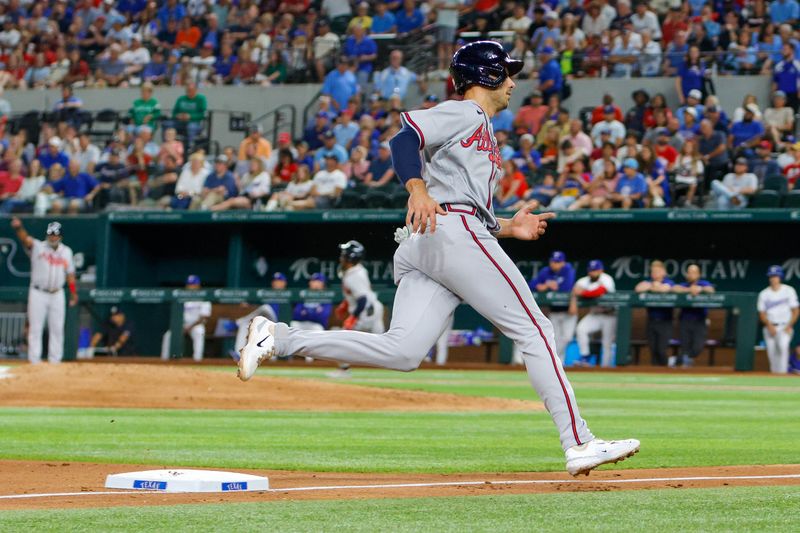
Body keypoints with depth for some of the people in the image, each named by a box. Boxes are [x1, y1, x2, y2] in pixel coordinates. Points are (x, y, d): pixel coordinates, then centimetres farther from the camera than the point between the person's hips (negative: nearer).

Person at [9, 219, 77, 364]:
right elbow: (25, 239, -25)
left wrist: (74, 293, 8)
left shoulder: (66, 251, 7)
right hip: (38, 294, -3)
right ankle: (34, 360, 0)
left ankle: (55, 360, 12)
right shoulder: (37, 247, -5)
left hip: (57, 295, 3)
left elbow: (70, 274, 12)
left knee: (57, 329, 6)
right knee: (35, 328, -2)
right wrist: (18, 227, -46)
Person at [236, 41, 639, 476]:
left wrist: (509, 227, 22)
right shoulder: (463, 113, 5)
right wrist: (417, 190, -26)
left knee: (401, 351, -9)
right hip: (452, 232, -9)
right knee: (533, 330, -6)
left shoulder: (481, 131, 35)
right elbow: (403, 139, -11)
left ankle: (278, 339, -12)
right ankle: (578, 443, -8)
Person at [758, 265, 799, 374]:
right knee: (772, 352, -1)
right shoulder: (764, 294, 7)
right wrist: (769, 325, -12)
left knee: (783, 345, -29)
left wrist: (789, 326, -11)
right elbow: (762, 313, 6)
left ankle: (782, 373, -31)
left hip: (785, 327, -3)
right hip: (770, 327, 3)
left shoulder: (789, 291, 1)